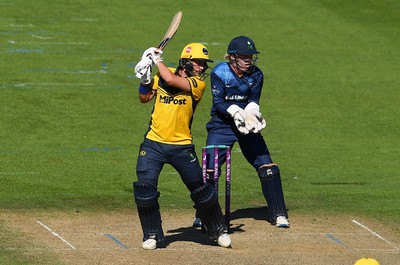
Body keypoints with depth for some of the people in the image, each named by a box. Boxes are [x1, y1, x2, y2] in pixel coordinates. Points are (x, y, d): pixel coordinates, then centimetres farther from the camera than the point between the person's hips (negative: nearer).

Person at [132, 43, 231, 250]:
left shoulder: (198, 84, -9)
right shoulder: (162, 75, 3)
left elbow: (171, 80, -24)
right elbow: (145, 98, 13)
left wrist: (157, 60, -11)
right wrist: (144, 78, -4)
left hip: (182, 146, -2)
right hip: (153, 143, 2)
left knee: (201, 190, 5)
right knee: (144, 189, -8)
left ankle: (218, 230, 25)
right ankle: (151, 235, 9)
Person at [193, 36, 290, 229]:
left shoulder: (256, 75, -3)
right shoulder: (219, 73, -13)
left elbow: (254, 100, -2)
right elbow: (219, 103, -15)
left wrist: (251, 111, -24)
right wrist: (235, 111, -31)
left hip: (247, 125, 3)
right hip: (221, 125, -3)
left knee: (268, 167, -4)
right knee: (209, 169, -9)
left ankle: (278, 214, 7)